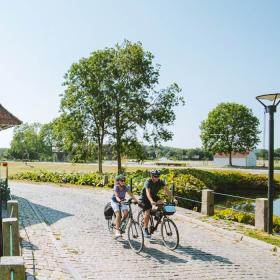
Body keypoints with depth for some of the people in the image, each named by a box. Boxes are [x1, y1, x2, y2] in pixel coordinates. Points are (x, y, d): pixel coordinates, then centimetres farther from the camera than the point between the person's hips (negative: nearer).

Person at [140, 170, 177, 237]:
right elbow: (148, 193, -43)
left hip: (154, 196, 4)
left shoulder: (161, 182, -17)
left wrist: (173, 199, -36)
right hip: (145, 197, -4)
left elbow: (167, 190, -22)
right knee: (147, 213, -14)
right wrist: (151, 201, -60)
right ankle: (145, 229, -1)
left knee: (161, 204, -24)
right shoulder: (148, 182, -30)